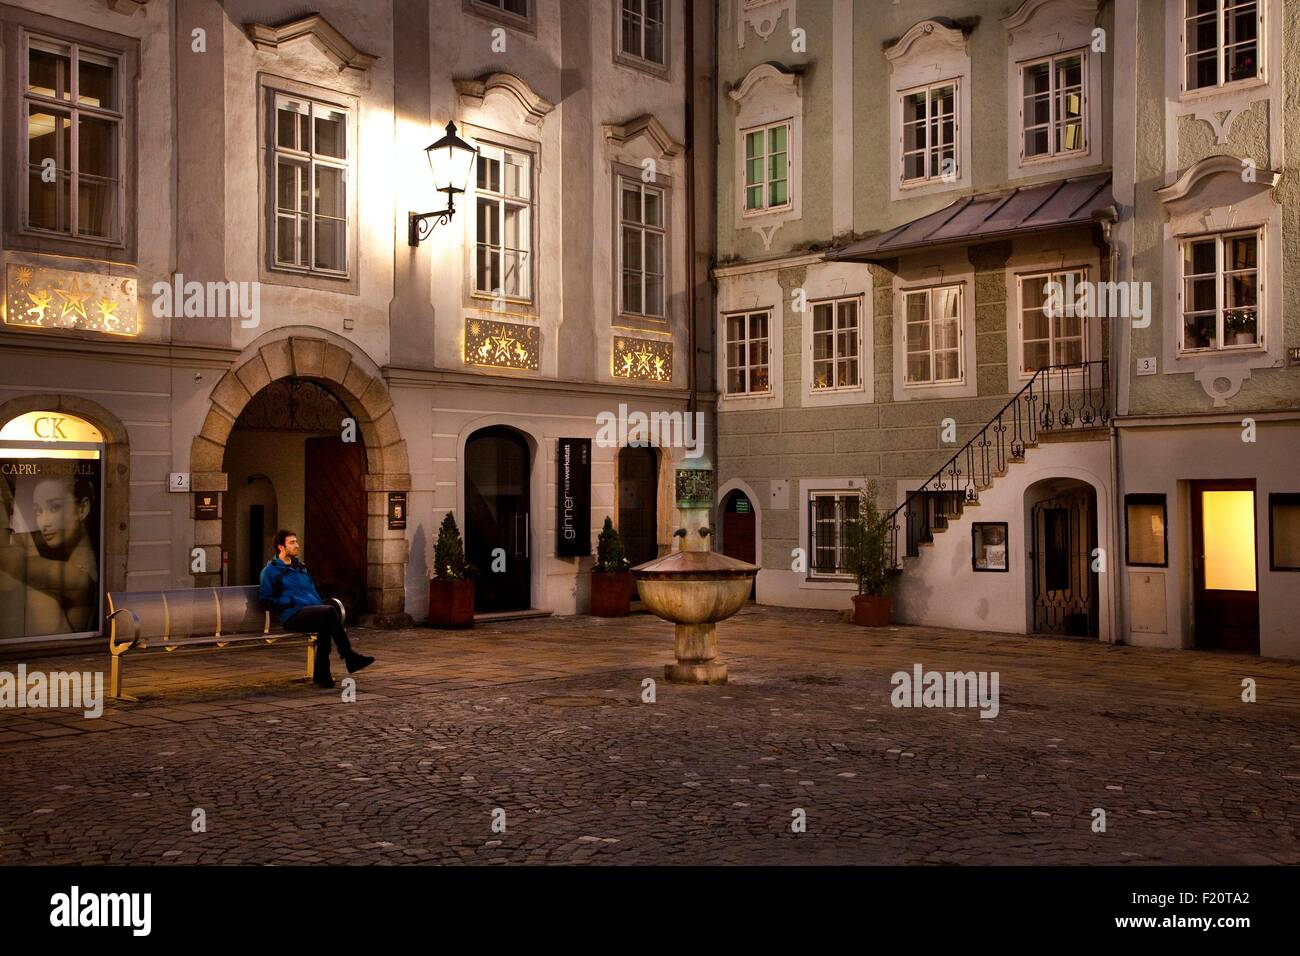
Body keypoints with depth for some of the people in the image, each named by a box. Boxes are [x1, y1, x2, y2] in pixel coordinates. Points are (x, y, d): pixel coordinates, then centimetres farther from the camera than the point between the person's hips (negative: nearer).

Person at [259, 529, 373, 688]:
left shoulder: (301, 568, 27)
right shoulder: (270, 571, 8)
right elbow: (265, 598, 3)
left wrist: (321, 605, 10)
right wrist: (288, 602, -10)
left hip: (312, 613, 6)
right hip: (292, 616, -6)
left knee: (325, 624, -32)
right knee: (330, 611, -31)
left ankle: (321, 675, -25)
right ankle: (349, 657, -26)